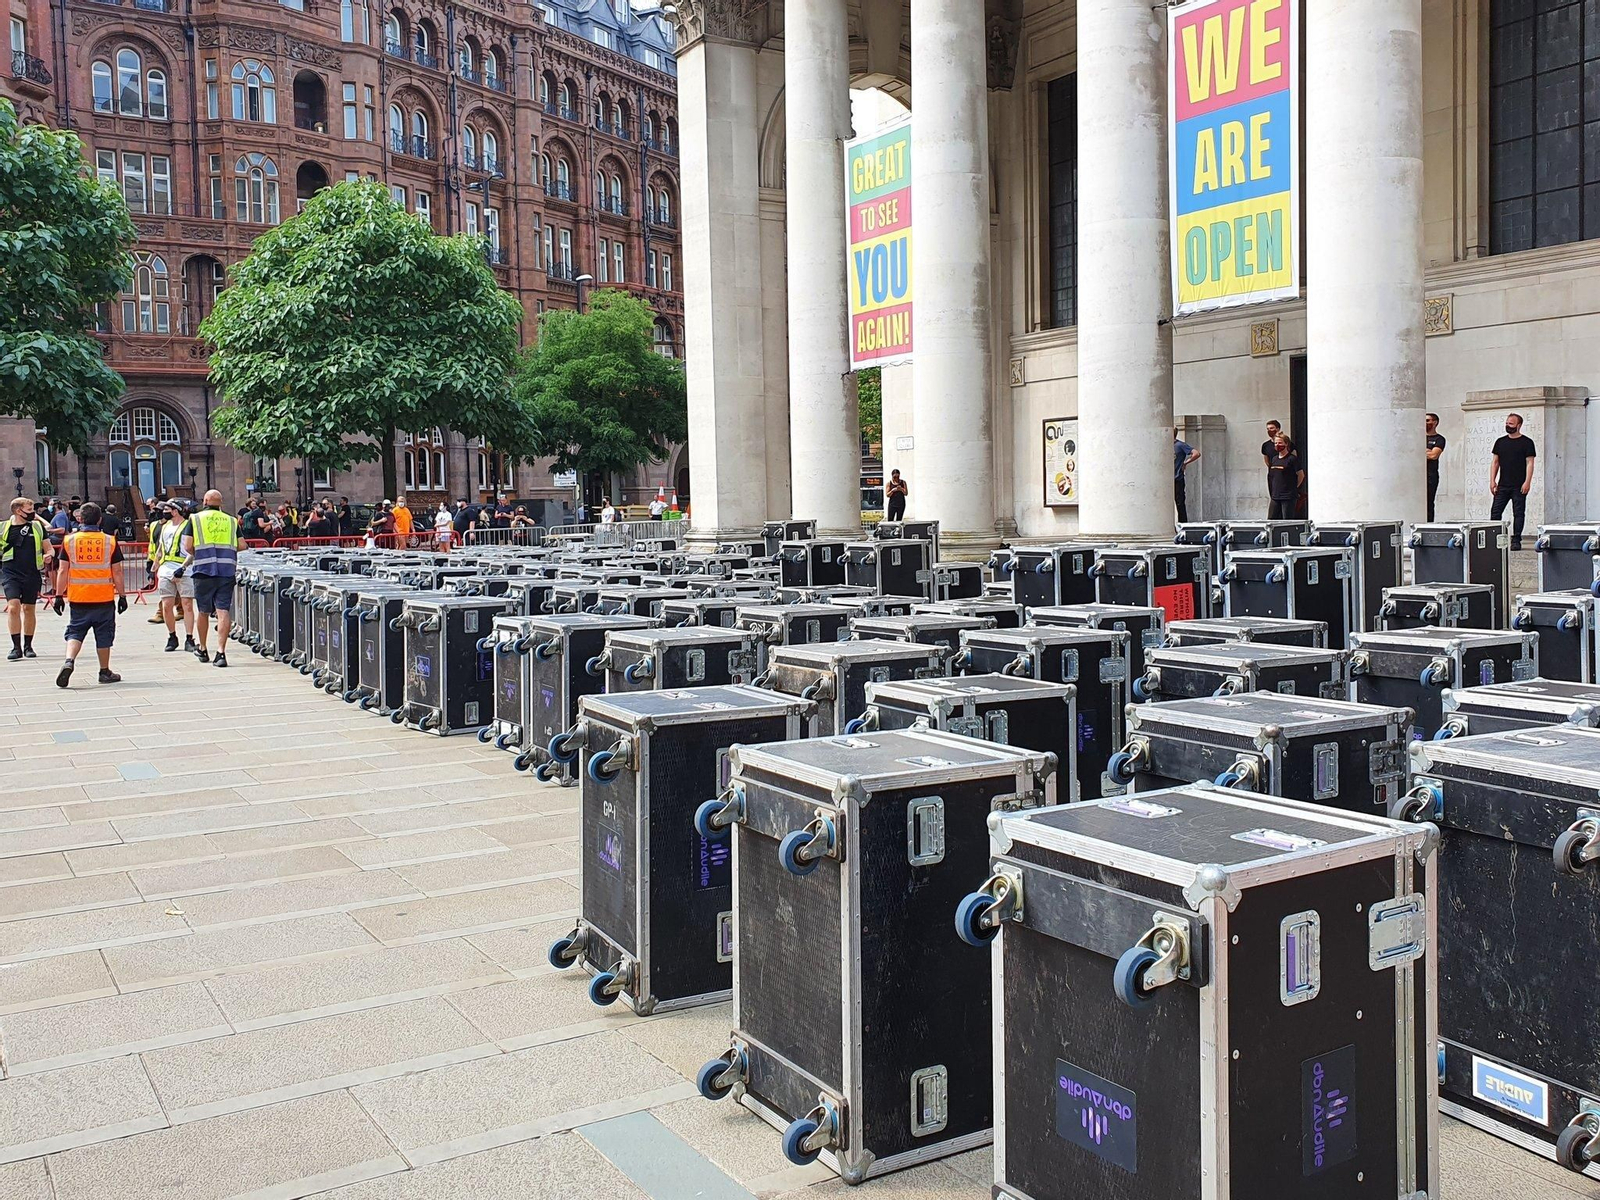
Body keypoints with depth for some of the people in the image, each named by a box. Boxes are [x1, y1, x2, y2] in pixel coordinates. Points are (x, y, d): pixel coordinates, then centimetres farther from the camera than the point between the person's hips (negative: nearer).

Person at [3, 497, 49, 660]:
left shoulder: (37, 526, 6)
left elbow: (49, 548, 10)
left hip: (32, 573, 2)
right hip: (10, 573, -2)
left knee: (29, 609, 9)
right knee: (13, 607, -15)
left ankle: (28, 646, 20)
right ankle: (16, 647, -11)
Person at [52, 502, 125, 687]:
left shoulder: (69, 540, 0)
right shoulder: (110, 541, -2)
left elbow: (62, 571, 0)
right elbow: (117, 572, -1)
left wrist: (59, 596, 6)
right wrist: (122, 595, 6)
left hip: (78, 598, 1)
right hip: (104, 598, -1)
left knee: (75, 632, 9)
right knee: (103, 635, 9)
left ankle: (69, 661, -14)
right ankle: (105, 672, 16)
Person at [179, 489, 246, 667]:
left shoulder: (195, 519, 5)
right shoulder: (231, 521, 10)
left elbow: (188, 547, -2)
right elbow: (242, 546, 4)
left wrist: (195, 555, 18)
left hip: (204, 570, -1)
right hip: (227, 571, 1)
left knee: (204, 612, 13)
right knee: (223, 611, -4)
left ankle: (202, 650, 29)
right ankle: (221, 652, -13)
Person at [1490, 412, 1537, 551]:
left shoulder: (1527, 442, 0)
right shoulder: (1500, 442, 12)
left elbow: (1530, 463, -4)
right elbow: (1495, 462, 13)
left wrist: (1527, 482, -13)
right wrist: (1492, 481, 4)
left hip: (1519, 487, -4)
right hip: (1502, 485, 4)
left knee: (1518, 513, 1)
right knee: (1495, 512, -1)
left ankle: (1516, 541, 5)